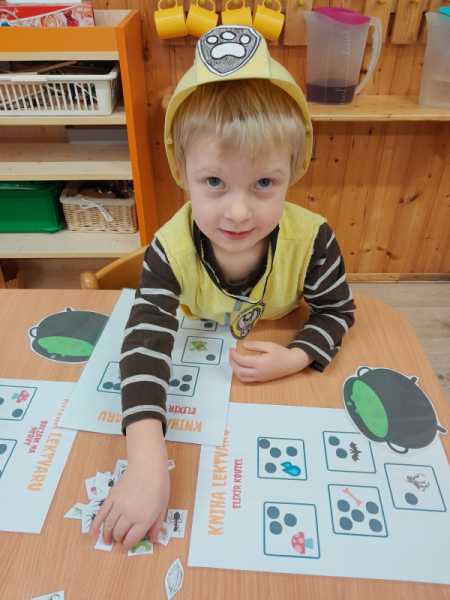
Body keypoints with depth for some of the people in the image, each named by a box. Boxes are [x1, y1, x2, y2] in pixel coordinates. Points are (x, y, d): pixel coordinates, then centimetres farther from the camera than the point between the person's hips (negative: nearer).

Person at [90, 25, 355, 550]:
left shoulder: (311, 241, -31)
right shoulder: (171, 250, -33)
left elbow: (336, 310, -13)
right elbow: (145, 346, -39)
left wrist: (294, 359, -32)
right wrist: (147, 463, -48)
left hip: (280, 369, 1)